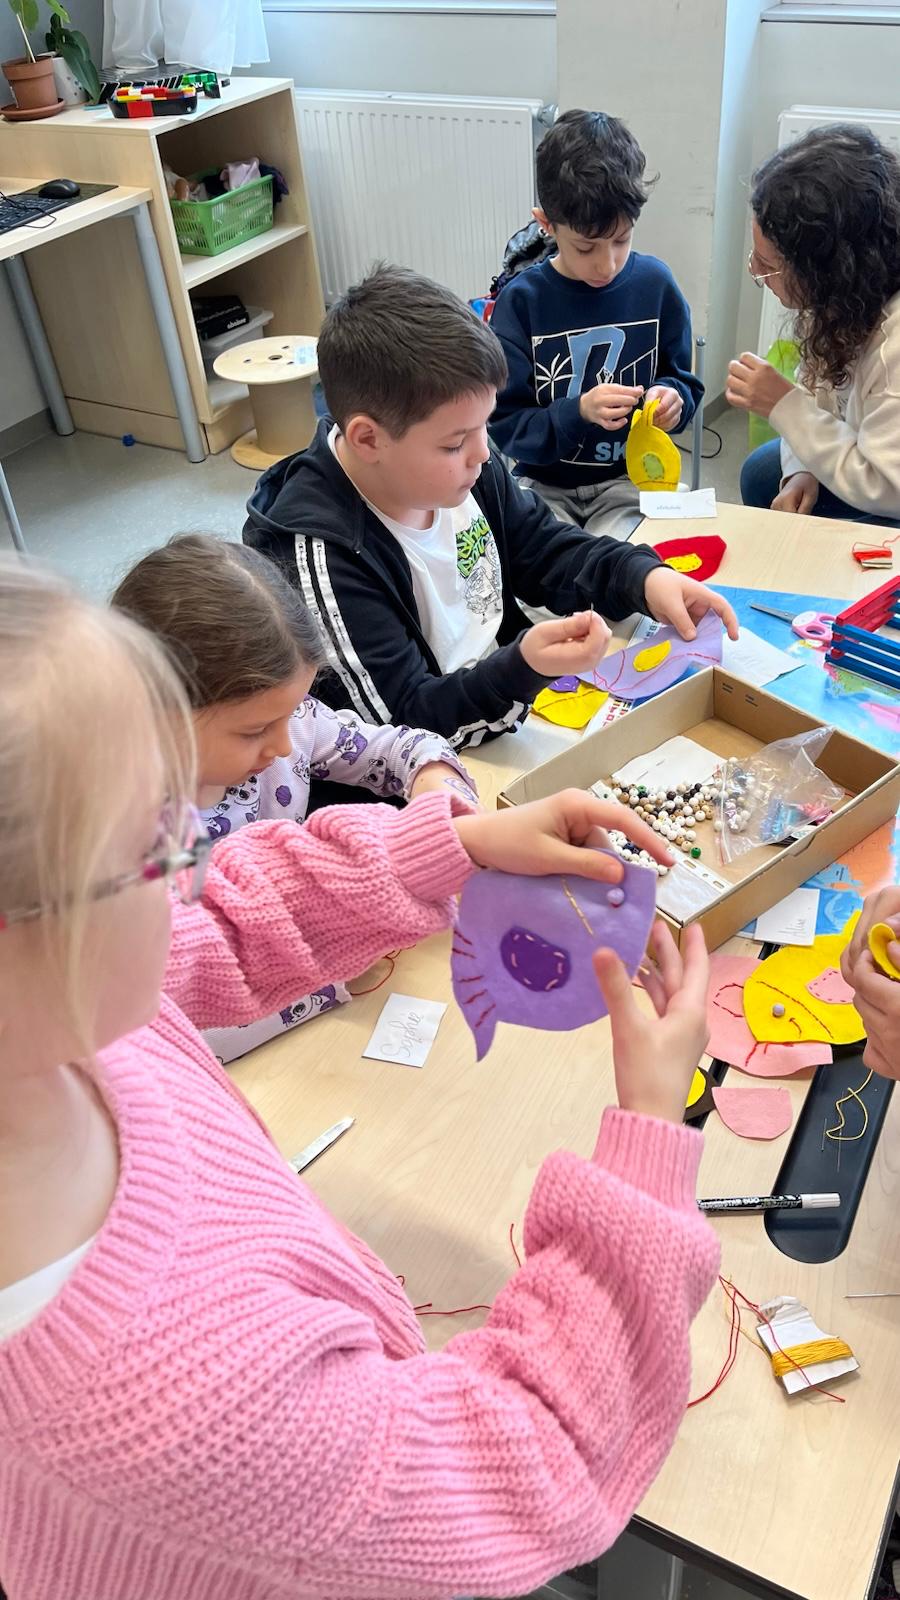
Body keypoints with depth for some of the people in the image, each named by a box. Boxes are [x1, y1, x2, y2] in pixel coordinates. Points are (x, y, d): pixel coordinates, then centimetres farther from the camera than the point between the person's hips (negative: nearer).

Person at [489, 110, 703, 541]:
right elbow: (503, 426, -9)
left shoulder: (654, 284, -1)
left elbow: (686, 382, 11)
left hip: (630, 478, 2)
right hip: (544, 484, -1)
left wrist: (672, 396, -13)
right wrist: (580, 412, -25)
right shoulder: (521, 300, -8)